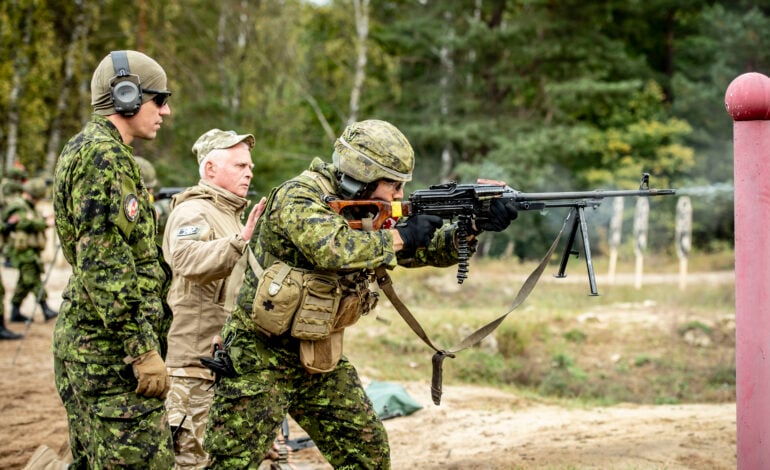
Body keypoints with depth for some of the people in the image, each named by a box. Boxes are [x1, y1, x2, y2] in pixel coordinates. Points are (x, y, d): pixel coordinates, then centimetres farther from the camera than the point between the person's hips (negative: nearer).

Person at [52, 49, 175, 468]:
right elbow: (104, 266, -22)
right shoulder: (105, 156, -15)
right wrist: (143, 350, -21)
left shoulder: (84, 150, 19)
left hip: (83, 341, 11)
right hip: (111, 344, -11)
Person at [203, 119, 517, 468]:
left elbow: (426, 250, 7)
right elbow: (334, 250, -38)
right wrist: (400, 237, -27)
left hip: (320, 358, 8)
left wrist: (472, 227, -10)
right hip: (259, 357, -8)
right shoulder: (299, 198, -20)